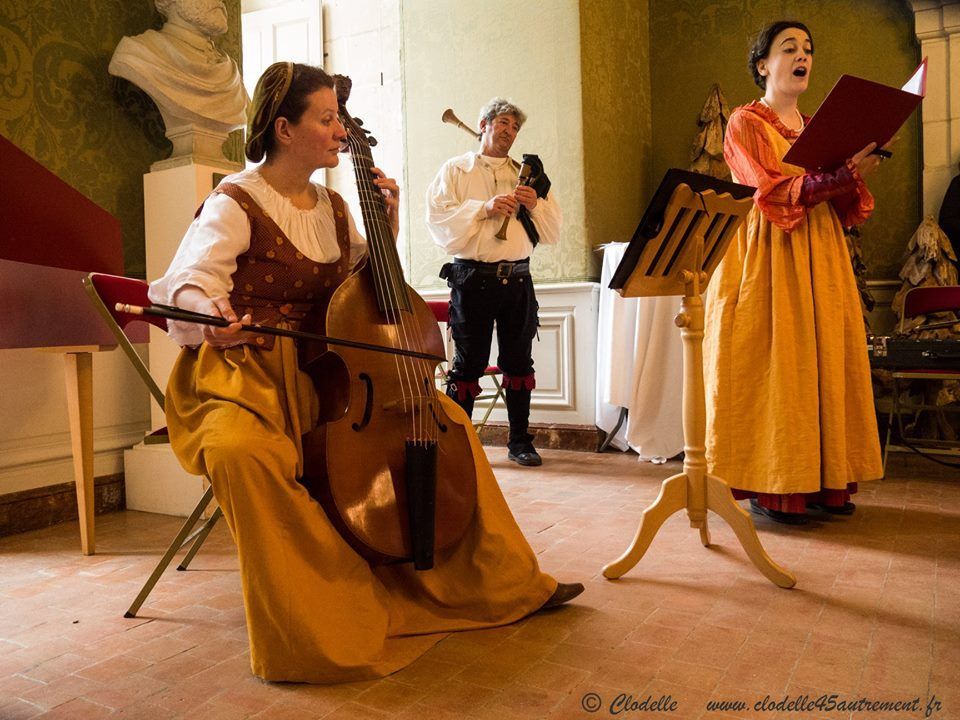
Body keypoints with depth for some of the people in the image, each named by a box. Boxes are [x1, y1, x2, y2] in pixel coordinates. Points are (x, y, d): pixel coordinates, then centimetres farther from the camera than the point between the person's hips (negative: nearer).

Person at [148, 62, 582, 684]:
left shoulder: (333, 206, 12)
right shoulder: (234, 205, -8)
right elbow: (188, 278, -22)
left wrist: (387, 225, 4)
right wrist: (209, 309, -45)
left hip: (324, 376, 6)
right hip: (245, 381, -6)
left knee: (444, 413, -1)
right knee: (243, 452, -40)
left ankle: (506, 582, 12)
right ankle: (309, 630, -20)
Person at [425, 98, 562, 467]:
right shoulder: (455, 170, 8)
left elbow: (553, 232, 13)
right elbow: (437, 219, -7)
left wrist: (535, 204, -6)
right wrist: (484, 208, -16)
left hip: (517, 278, 4)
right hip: (473, 277, -3)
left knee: (519, 362, 7)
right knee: (468, 362, 0)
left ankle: (520, 441, 17)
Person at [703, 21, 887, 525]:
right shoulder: (746, 123, 2)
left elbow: (848, 212, 13)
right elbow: (771, 193, -14)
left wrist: (856, 174, -6)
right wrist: (841, 175, -22)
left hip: (821, 261, 6)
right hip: (769, 259, -6)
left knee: (824, 363, 2)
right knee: (774, 368, -8)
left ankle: (822, 481, 10)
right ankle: (771, 488, -2)